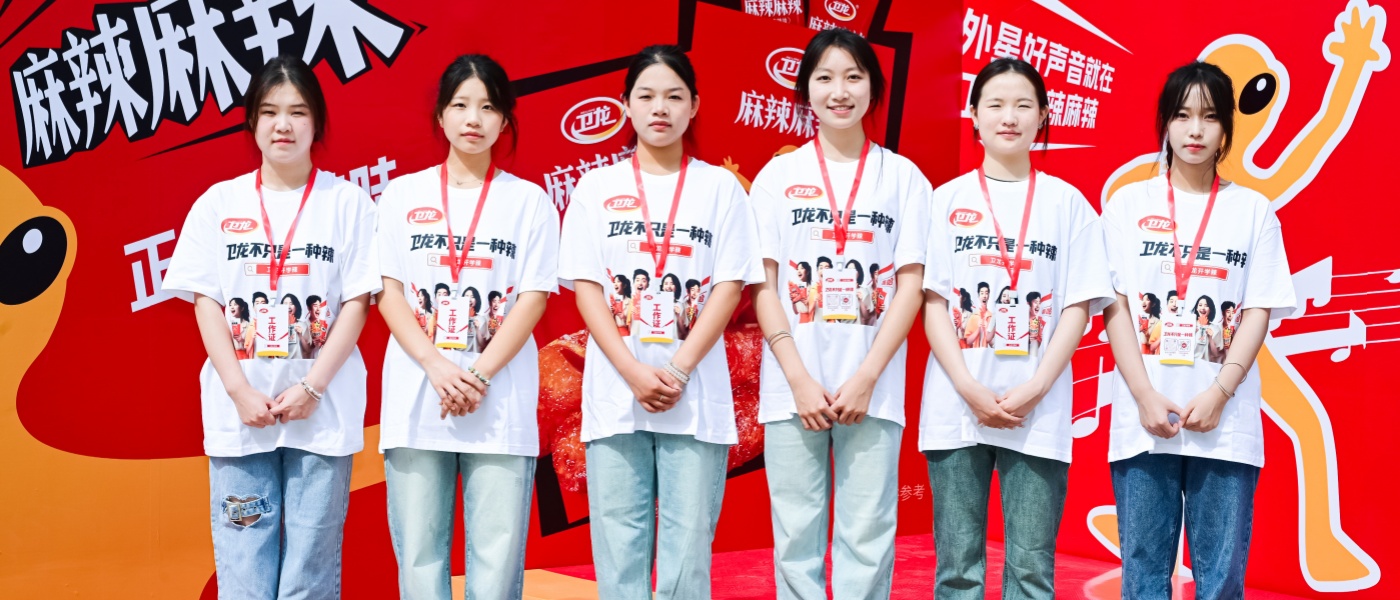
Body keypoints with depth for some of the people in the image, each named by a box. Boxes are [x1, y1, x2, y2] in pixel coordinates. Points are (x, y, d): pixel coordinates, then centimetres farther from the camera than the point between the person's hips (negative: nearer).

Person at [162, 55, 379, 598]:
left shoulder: (348, 201, 3)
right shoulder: (219, 203, 7)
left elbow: (357, 304, -1)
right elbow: (206, 304, 4)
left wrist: (311, 388, -11)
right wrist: (242, 392, -8)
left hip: (323, 412, -1)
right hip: (239, 413, 1)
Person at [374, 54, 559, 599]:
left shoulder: (528, 200, 7)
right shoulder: (402, 195, 10)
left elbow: (534, 298, 0)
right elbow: (387, 291, 3)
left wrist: (479, 376, -12)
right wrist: (438, 368, -11)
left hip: (501, 405, -1)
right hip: (414, 400, 1)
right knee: (419, 554, 1)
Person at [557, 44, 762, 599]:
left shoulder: (719, 187, 7)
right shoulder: (596, 188, 8)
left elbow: (729, 288, 0)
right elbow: (586, 289, 2)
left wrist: (678, 370, -12)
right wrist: (636, 374, -11)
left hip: (697, 396, 0)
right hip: (615, 393, 1)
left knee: (688, 546, -1)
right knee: (619, 547, 1)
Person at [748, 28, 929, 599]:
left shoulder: (903, 177, 6)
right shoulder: (778, 175, 6)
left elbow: (910, 287, 1)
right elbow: (765, 288, 2)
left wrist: (865, 380, -9)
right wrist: (799, 380, -8)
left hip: (872, 388, 0)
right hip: (793, 386, 0)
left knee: (867, 536, 0)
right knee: (797, 536, 2)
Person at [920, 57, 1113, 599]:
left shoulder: (1067, 203, 7)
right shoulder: (948, 200, 6)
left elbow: (1078, 307, 2)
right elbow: (933, 301, 1)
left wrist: (1034, 389, -10)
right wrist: (971, 390, -10)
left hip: (1039, 413, 0)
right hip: (956, 409, 0)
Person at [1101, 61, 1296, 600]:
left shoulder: (1253, 210, 8)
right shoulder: (1129, 203, 7)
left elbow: (1258, 312, 2)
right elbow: (1114, 307, 1)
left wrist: (1218, 394, -11)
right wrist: (1146, 397, -10)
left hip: (1226, 423, 0)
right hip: (1143, 420, 0)